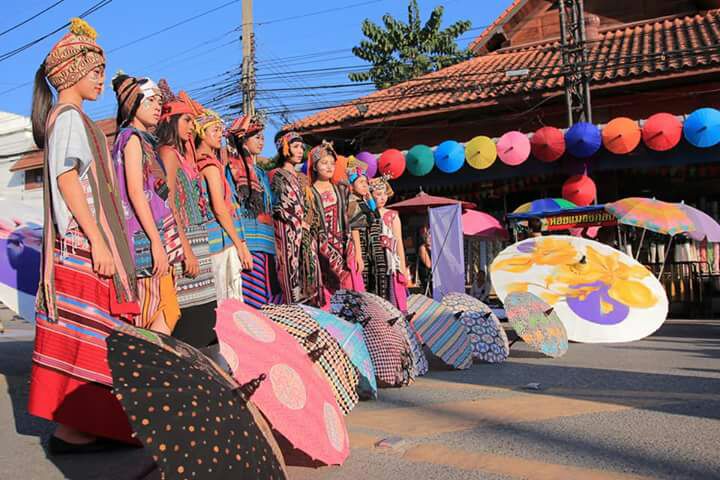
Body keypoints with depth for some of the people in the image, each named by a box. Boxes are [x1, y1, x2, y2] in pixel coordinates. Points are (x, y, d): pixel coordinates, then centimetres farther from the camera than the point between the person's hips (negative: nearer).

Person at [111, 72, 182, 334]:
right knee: (162, 317, -9)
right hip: (147, 236, -9)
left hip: (153, 233, 9)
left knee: (165, 314, 8)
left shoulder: (143, 140, 22)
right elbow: (135, 192, -14)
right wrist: (156, 241, -19)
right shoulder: (132, 137, -4)